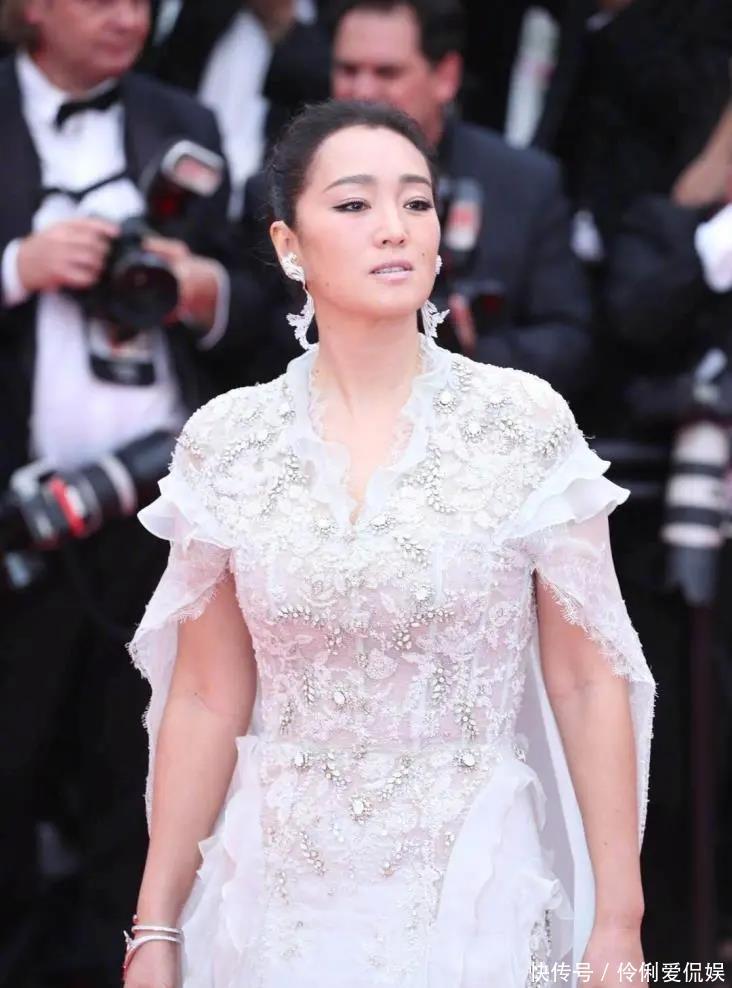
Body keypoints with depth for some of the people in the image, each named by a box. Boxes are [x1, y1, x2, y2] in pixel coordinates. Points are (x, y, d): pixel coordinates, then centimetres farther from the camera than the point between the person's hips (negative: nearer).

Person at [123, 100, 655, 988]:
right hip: (281, 903, 1)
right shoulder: (225, 443, -1)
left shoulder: (526, 423, -6)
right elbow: (207, 699, 3)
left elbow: (590, 682, -3)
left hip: (477, 891, -1)